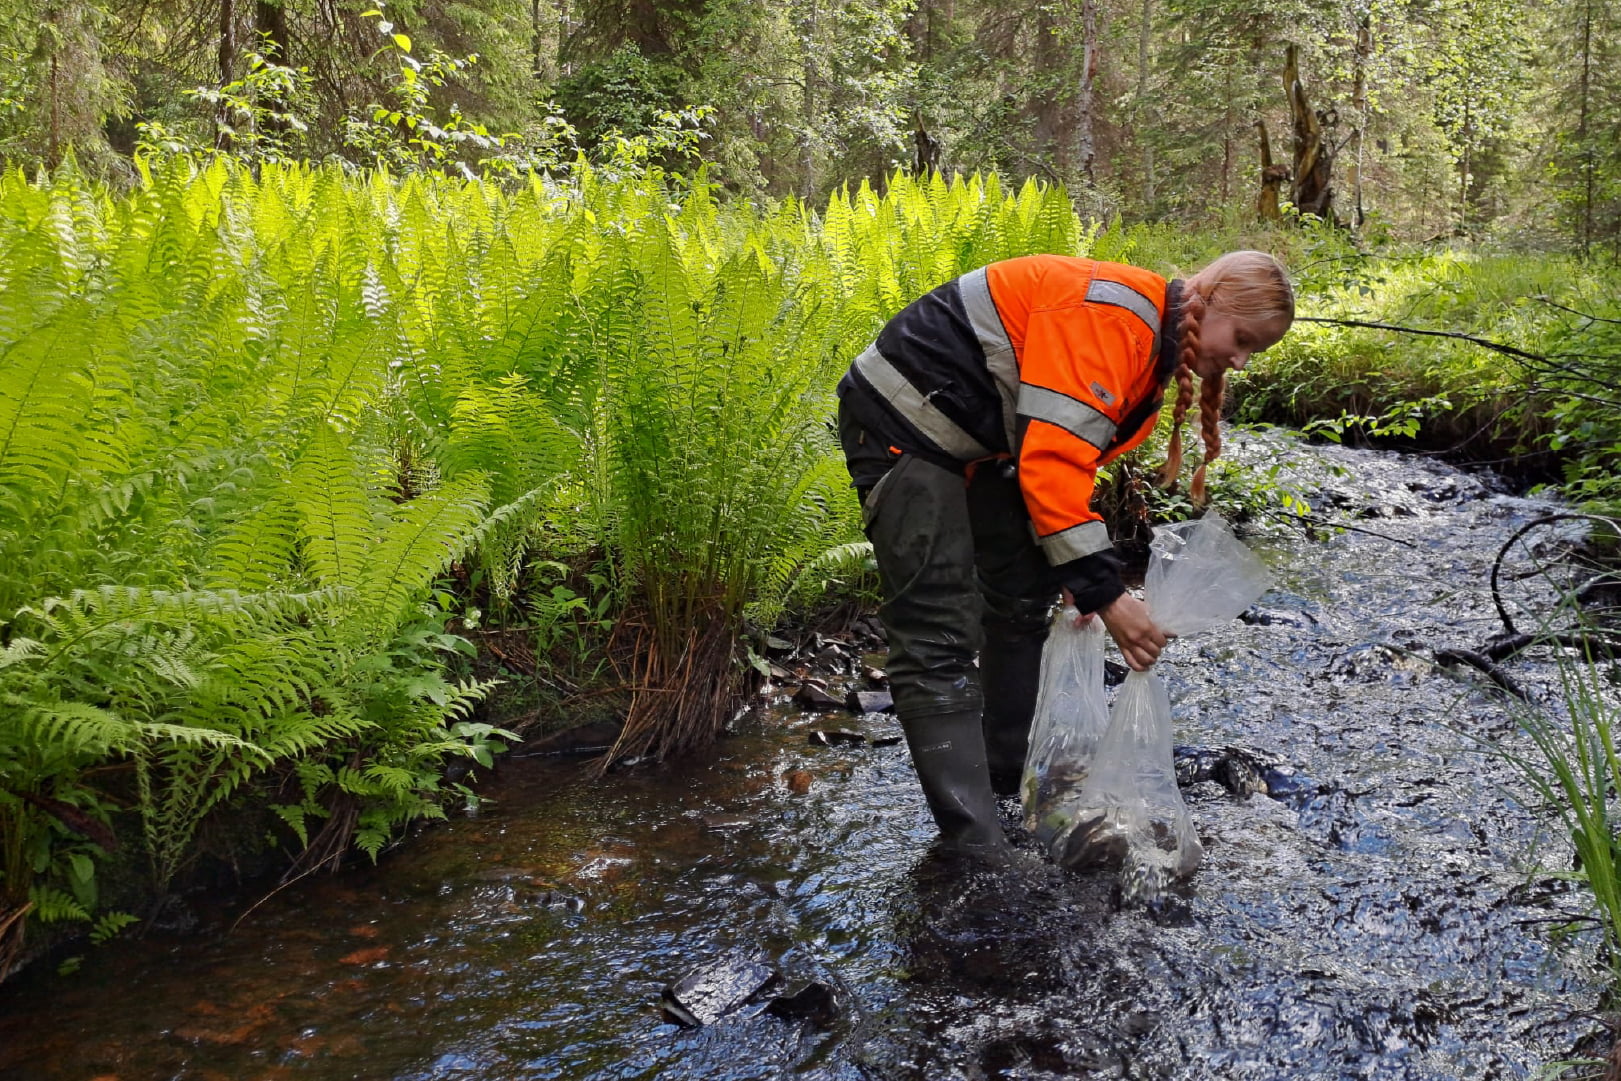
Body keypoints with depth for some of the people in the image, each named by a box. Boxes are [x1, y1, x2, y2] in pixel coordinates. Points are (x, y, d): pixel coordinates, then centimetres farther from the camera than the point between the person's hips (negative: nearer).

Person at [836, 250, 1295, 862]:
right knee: (940, 637, -13)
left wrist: (1078, 578, 3)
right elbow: (1051, 463, -31)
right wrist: (1104, 593, -28)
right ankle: (976, 850, -10)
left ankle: (1012, 778, 32)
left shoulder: (1154, 352, 9)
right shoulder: (1111, 316, -24)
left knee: (1023, 601, 17)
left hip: (980, 440, 11)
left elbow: (1072, 461, 12)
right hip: (902, 422, -11)